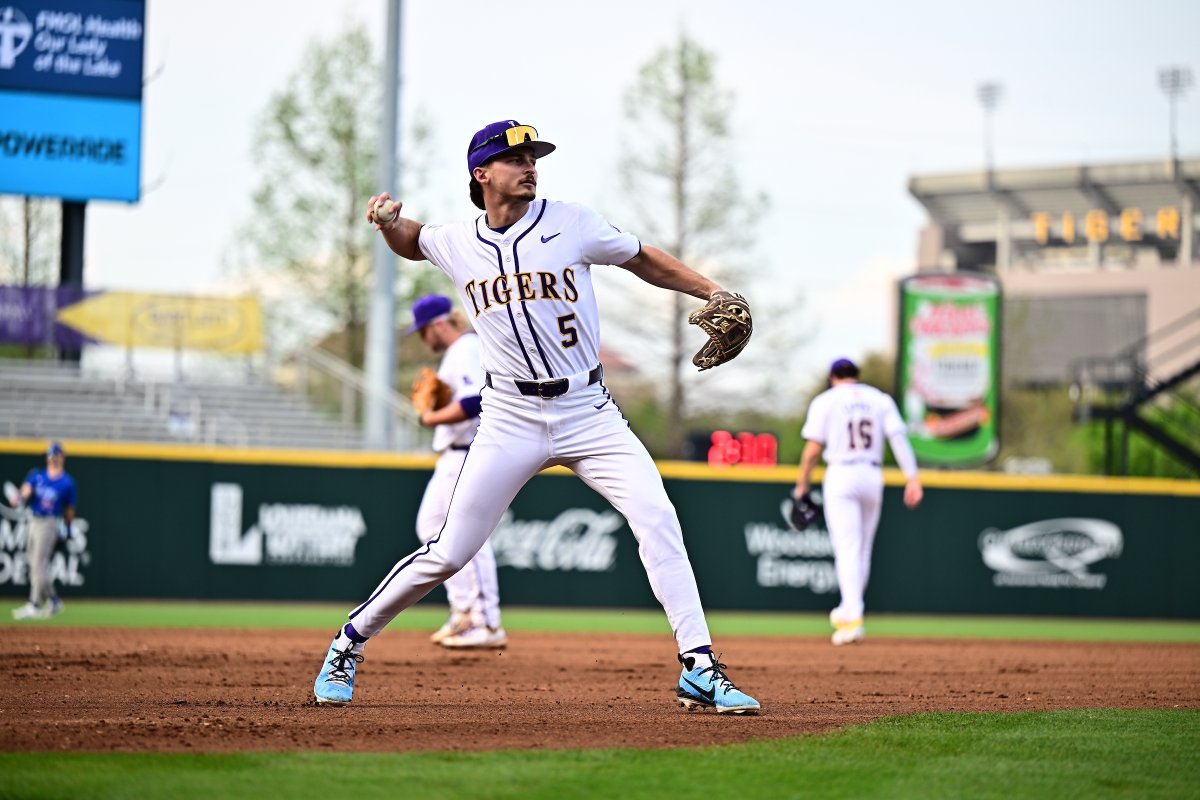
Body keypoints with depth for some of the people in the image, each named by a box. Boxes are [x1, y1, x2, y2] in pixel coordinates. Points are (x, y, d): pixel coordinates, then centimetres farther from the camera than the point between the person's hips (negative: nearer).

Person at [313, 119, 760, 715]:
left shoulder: (572, 224, -1)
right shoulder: (456, 245, 5)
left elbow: (643, 260, 11)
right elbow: (409, 243, 26)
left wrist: (712, 291, 0)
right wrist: (387, 221, 3)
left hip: (589, 413, 0)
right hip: (511, 419, 0)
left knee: (657, 520, -17)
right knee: (448, 553, -2)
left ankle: (698, 670, -14)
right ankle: (349, 643, 18)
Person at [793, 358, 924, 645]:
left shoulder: (826, 401, 2)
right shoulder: (881, 400, 10)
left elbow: (813, 449, -4)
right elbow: (899, 438, -2)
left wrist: (802, 484, 6)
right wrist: (913, 478, -7)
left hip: (840, 476, -4)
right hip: (873, 476, 4)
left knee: (847, 549, -10)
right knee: (862, 550, 16)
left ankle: (853, 619, -23)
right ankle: (848, 610, 28)